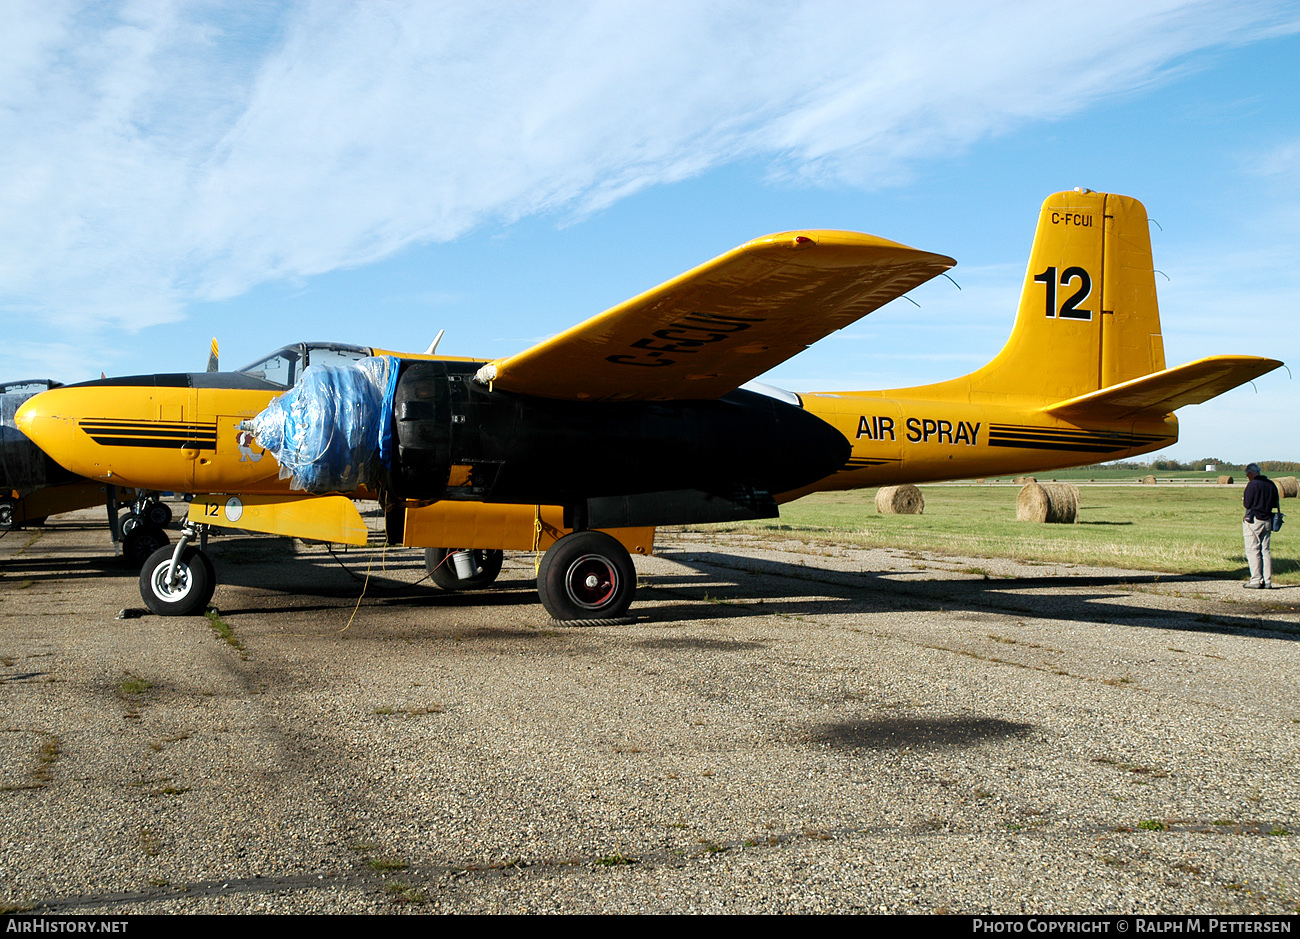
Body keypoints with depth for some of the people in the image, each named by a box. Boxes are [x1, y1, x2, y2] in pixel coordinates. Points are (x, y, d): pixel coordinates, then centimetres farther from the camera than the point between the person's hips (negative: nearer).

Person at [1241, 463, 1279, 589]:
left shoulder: (1252, 484, -11)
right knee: (1265, 550, 9)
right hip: (1267, 520, 7)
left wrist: (1243, 499, 6)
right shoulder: (1271, 484, 9)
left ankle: (1256, 580, -6)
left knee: (1252, 550, -3)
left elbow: (1247, 504, -14)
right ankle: (1267, 580, 8)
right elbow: (1274, 504, 14)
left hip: (1253, 521, -7)